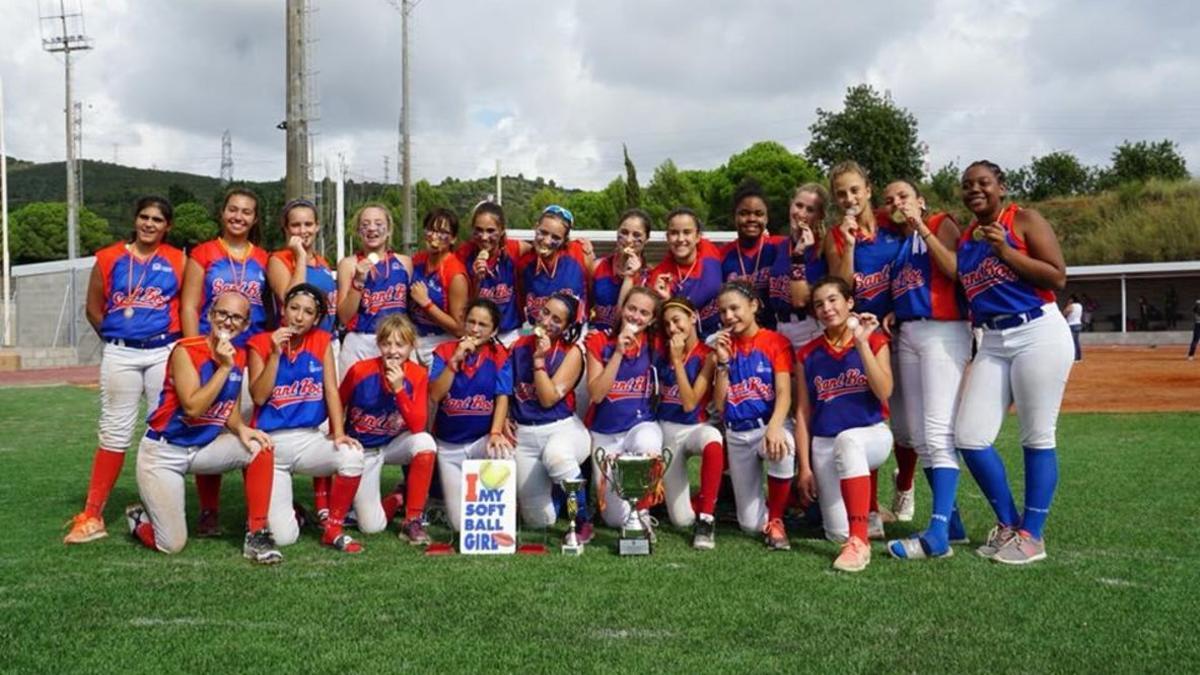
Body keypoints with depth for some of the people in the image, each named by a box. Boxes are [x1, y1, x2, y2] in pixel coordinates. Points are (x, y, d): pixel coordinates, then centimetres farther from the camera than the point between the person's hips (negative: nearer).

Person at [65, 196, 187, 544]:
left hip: (164, 353, 0)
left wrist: (175, 342, 1)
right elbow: (93, 308, 10)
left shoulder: (178, 261, 2)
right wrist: (117, 338, 10)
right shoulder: (108, 258, 4)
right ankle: (91, 516, 9)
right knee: (114, 432, 3)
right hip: (120, 355, 0)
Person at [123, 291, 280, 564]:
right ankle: (140, 518, 29)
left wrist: (241, 429, -10)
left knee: (260, 448, -21)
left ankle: (256, 533, -11)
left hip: (204, 448, 5)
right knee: (172, 545, -6)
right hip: (164, 452, -5)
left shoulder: (238, 356, 1)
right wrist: (224, 367, -27)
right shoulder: (186, 351, -18)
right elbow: (193, 408, -27)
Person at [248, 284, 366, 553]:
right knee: (283, 537, -14)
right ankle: (286, 511, 27)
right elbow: (259, 397, -11)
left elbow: (331, 390, -1)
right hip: (271, 443, -2)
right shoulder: (261, 343, -4)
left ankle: (333, 528, -7)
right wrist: (276, 353, -18)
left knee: (352, 456, -31)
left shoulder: (322, 341, 4)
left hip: (309, 439, 3)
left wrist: (338, 432, -14)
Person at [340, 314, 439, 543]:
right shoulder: (360, 370, -18)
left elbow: (418, 427, -21)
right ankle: (397, 498, 25)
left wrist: (399, 389, -30)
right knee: (372, 526, -13)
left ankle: (413, 520, -17)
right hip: (362, 450, -1)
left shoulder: (418, 375, -14)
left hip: (395, 445, 1)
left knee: (425, 442, -35)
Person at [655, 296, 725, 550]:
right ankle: (701, 501, 34)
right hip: (665, 430, 3)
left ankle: (706, 518, -28)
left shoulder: (707, 356, -10)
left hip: (695, 428, -3)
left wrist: (678, 360, -20)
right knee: (682, 520, -4)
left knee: (713, 442, -44)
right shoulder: (661, 352, 2)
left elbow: (690, 403, -19)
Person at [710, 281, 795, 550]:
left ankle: (775, 520, -14)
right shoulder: (723, 345, 6)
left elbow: (784, 393, -15)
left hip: (769, 426, -3)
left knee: (782, 448, -41)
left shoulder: (776, 341, -4)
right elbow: (719, 405, 3)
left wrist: (774, 427, -35)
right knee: (750, 523, 0)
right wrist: (722, 362, -9)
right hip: (736, 435, 3)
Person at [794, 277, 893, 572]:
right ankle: (864, 511, 30)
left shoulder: (874, 342, 2)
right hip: (825, 444, 3)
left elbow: (884, 393, -13)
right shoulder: (808, 354, 7)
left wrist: (862, 342, -16)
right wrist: (804, 466, 0)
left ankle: (859, 540, -40)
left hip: (872, 434, -3)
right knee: (838, 533, -9)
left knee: (848, 440, -42)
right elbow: (802, 413, 6)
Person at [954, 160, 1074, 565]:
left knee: (1037, 438, -1)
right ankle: (1008, 524, 15)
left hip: (1039, 334, -6)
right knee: (969, 437, -1)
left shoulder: (1024, 220, -1)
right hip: (992, 342, 6)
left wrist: (1006, 251, -15)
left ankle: (1031, 535, 9)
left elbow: (1058, 278, -9)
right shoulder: (964, 237, 15)